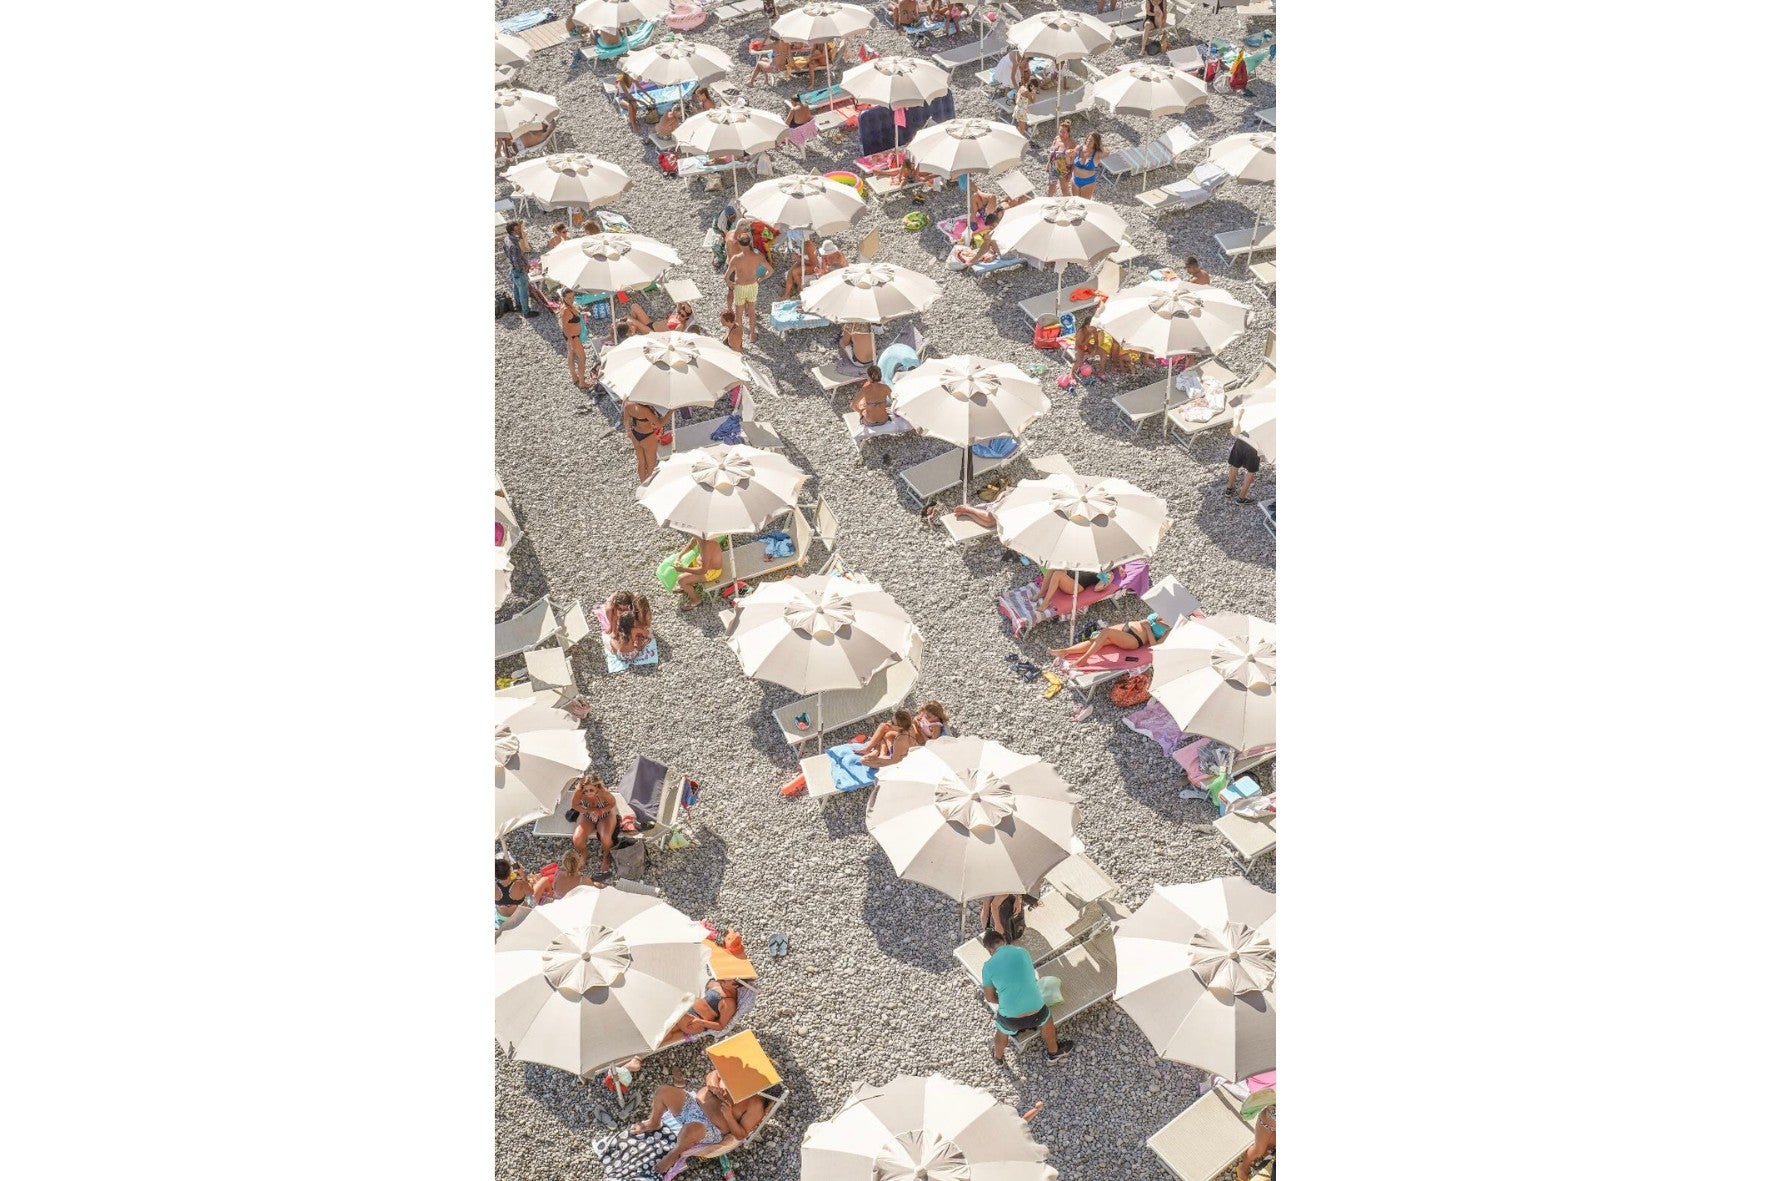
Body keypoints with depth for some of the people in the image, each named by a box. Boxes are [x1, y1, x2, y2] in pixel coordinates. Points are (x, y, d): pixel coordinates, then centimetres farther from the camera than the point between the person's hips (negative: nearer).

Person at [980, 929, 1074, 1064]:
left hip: (1010, 1018, -1)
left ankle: (998, 1056, 64)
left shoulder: (988, 967, -4)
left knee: (1002, 1032, 34)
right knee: (1046, 1019, 36)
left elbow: (990, 998, 8)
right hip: (1036, 1012, 1)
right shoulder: (1022, 952, 2)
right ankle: (1054, 1052, 60)